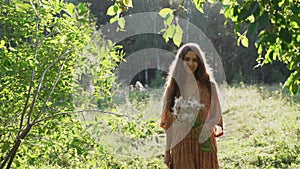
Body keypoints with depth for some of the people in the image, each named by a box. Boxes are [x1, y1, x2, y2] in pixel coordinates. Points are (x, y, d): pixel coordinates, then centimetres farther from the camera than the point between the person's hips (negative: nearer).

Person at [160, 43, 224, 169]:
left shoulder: (209, 85, 4)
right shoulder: (174, 86, 4)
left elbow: (215, 115, 6)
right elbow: (168, 122, 4)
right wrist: (167, 151, 0)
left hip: (204, 144, 0)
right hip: (181, 144, 0)